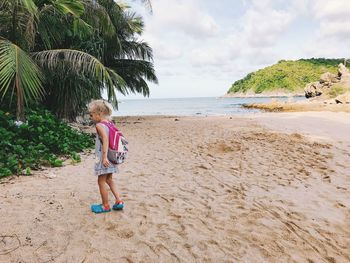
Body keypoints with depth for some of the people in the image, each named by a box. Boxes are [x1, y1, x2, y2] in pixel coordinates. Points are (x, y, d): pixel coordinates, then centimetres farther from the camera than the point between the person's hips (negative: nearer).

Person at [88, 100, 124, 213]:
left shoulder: (99, 125, -15)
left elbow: (105, 139, -28)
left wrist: (104, 156, -31)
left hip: (103, 158, -8)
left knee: (101, 181, 7)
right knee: (109, 179, 22)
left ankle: (105, 206, 19)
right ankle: (119, 200, 18)